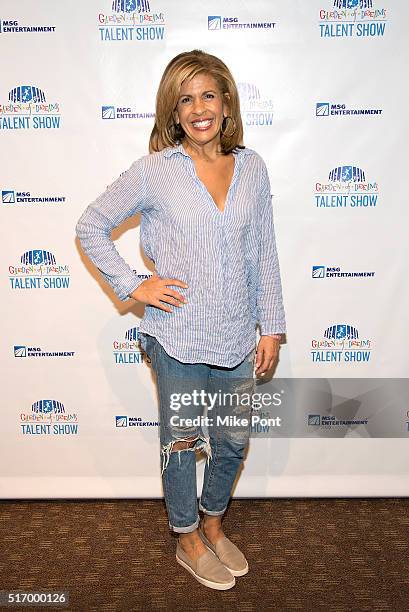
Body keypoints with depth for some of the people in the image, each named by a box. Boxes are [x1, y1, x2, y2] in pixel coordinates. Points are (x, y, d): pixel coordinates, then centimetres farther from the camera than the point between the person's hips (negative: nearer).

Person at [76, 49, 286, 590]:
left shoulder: (252, 167, 2)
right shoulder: (154, 171, -8)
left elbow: (263, 254, 6)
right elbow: (91, 226, 0)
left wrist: (272, 327, 5)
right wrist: (132, 285, -8)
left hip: (236, 336, 4)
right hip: (178, 336, -3)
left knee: (233, 441, 17)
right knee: (182, 443, 14)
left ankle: (213, 524, 46)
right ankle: (188, 541, 39)